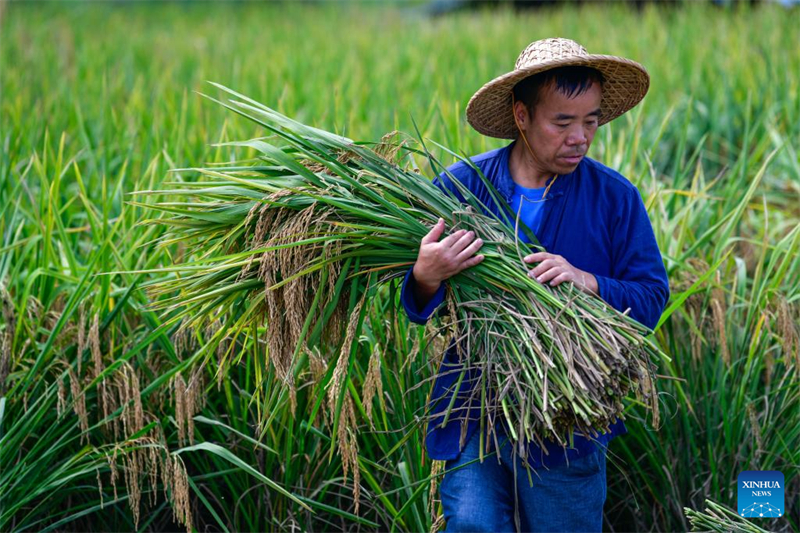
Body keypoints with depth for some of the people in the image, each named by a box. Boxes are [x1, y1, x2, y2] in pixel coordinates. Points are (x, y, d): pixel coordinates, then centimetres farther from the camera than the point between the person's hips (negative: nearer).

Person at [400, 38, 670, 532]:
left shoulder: (616, 198, -3)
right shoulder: (460, 185, -3)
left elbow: (652, 298, -3)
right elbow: (420, 307, -1)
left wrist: (589, 283, -23)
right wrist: (427, 277, -26)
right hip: (472, 414, 0)